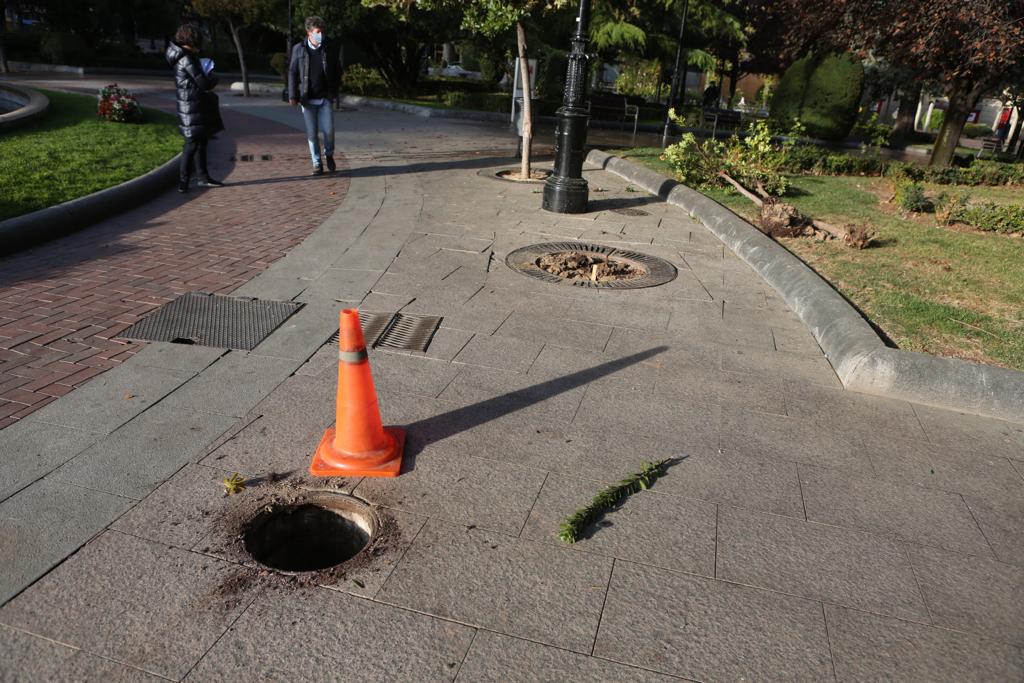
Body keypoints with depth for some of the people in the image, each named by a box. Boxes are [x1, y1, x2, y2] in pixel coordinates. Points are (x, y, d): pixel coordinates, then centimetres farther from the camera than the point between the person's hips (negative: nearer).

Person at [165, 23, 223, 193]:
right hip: (193, 108, -10)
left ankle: (203, 177, 26)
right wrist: (213, 78, 0)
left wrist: (208, 79, 4)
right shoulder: (187, 59, -19)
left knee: (201, 141, 17)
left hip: (189, 106, 10)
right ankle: (183, 183, 1)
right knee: (192, 144, -5)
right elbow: (205, 84, -20)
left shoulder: (181, 55, 11)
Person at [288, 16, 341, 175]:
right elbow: (292, 73, 3)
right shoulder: (299, 49, 0)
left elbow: (336, 71, 9)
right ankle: (317, 163, 13)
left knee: (328, 130, -5)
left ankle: (328, 155, 23)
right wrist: (292, 95, -4)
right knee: (312, 133, 3)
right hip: (307, 99, 0)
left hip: (325, 98, 0)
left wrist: (335, 91, 2)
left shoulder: (328, 48, 3)